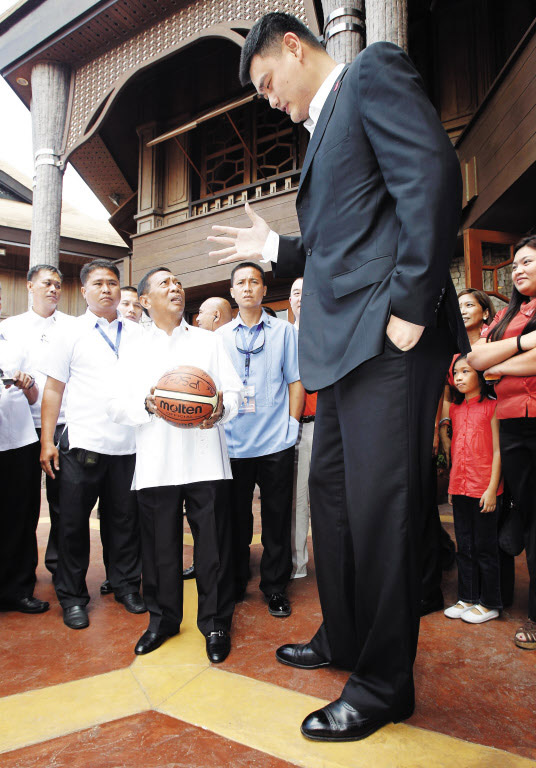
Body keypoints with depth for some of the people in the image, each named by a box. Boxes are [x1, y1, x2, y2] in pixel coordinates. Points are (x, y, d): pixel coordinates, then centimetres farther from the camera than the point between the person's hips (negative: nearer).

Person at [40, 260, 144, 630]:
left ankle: (126, 585, 29)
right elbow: (54, 388, 2)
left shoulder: (138, 335, 9)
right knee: (73, 522, 7)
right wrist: (47, 441, -3)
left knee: (127, 519, 11)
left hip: (130, 444, 2)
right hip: (83, 443, -2)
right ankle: (72, 596, 24)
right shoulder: (71, 333, 3)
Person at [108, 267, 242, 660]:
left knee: (213, 544, 1)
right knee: (160, 545, 9)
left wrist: (221, 409, -14)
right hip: (156, 463, 1)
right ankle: (163, 618, 29)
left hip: (206, 461, -1)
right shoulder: (135, 351, 15)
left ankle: (216, 623, 18)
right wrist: (147, 405, -12)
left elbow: (234, 389, 7)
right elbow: (117, 405, 7)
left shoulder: (210, 341, 14)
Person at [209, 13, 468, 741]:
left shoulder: (373, 71, 3)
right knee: (332, 490, 14)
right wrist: (273, 248, 20)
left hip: (386, 337, -10)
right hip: (344, 346, 10)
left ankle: (384, 685, 13)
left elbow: (433, 176, -13)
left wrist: (410, 307, -19)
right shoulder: (326, 126, 29)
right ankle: (343, 640, 32)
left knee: (378, 505, -6)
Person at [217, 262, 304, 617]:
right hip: (234, 441, 2)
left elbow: (296, 380, 5)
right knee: (236, 516, 10)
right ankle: (235, 583, 27)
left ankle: (275, 587, 21)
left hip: (276, 441, -1)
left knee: (277, 517, 6)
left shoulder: (284, 330, 6)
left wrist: (292, 424, -3)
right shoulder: (221, 336, 10)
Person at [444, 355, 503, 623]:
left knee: (484, 547, 5)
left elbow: (497, 451, -9)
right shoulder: (455, 409, 11)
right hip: (460, 487, 6)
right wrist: (452, 485, 13)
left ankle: (489, 603, 19)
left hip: (484, 489, -6)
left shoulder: (492, 406, -7)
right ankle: (468, 598, 25)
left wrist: (492, 489, -12)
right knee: (464, 546, 13)